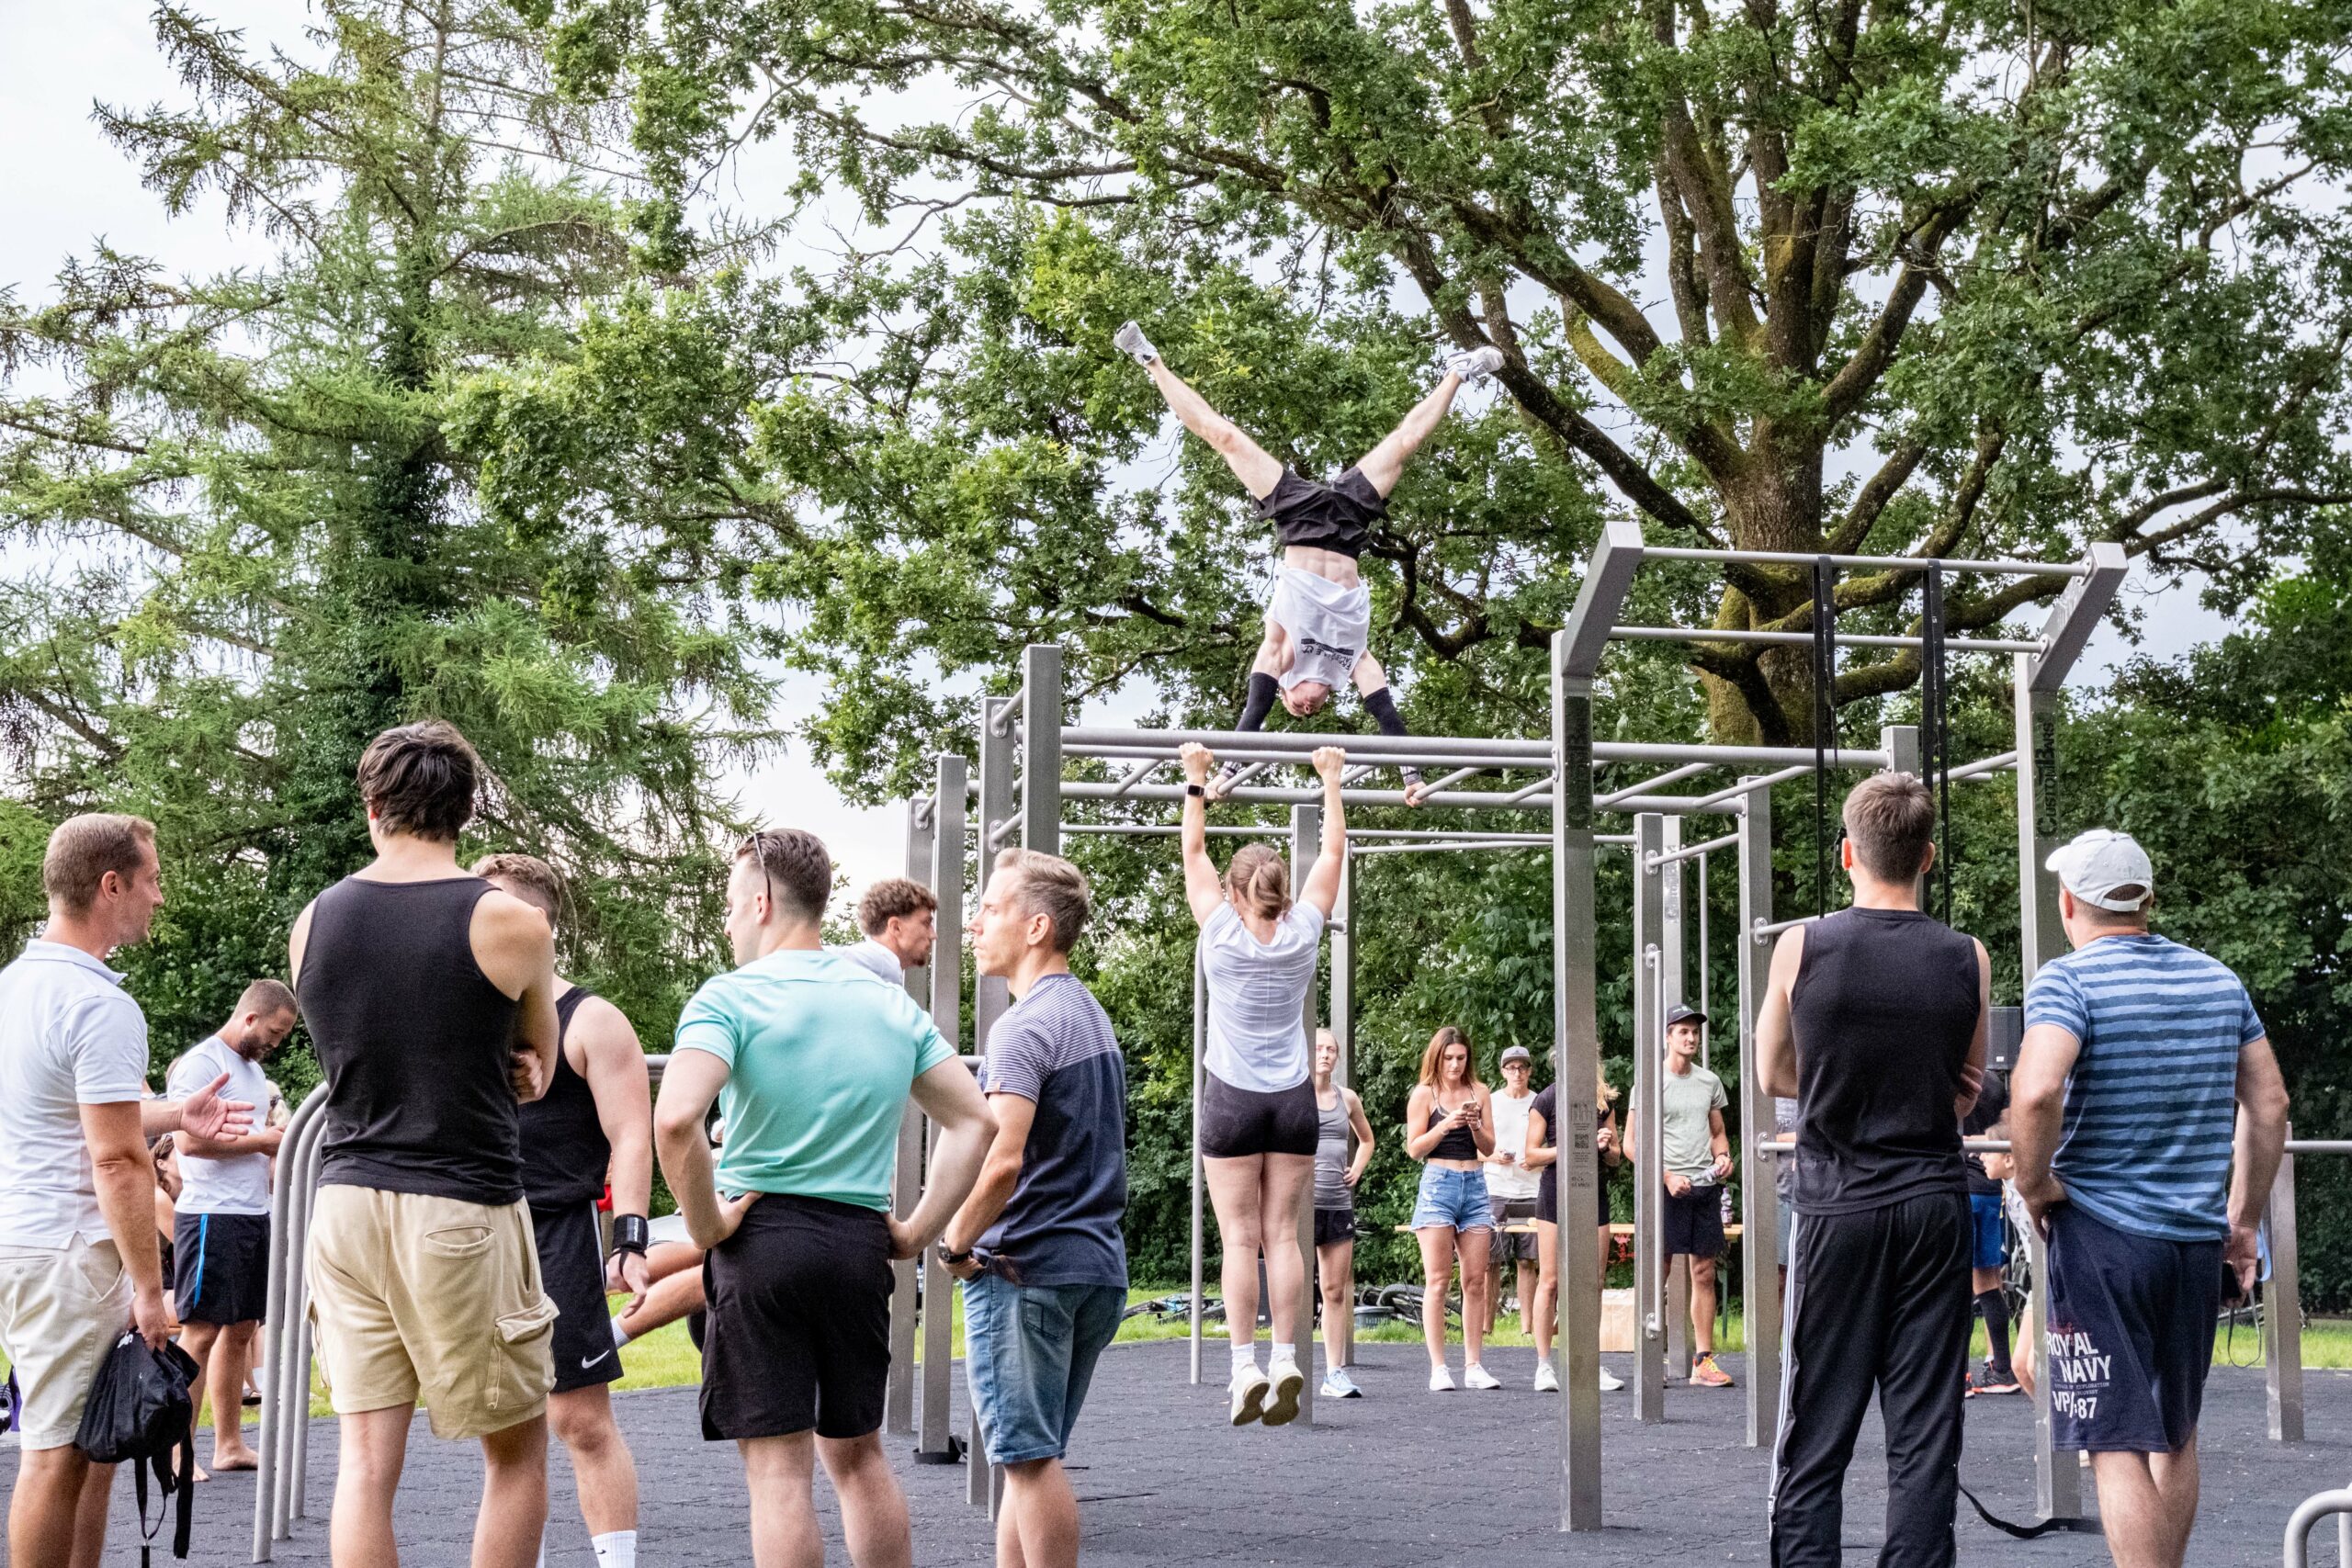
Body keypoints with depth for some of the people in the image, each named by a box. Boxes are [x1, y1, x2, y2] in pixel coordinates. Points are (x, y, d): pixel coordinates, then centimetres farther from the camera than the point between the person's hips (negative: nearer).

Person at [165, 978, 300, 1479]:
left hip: (254, 1215, 9)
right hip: (212, 1214, -9)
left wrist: (283, 1147, 9)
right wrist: (261, 1140, -14)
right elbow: (191, 1140, -20)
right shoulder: (201, 1063, -9)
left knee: (240, 1330, 10)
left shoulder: (253, 1069, 20)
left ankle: (229, 1445, 15)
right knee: (201, 1332, -7)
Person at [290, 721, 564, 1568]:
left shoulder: (312, 923, 6)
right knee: (517, 1454, 9)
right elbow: (537, 1068, 9)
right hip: (462, 1210, -4)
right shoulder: (509, 924, -6)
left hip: (347, 1202, 4)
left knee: (365, 1459, 5)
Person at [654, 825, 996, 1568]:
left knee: (779, 1467, -2)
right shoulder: (892, 1004, 11)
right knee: (858, 1453, 18)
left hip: (762, 1239, -5)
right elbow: (976, 1122, 11)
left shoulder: (731, 997, -7)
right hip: (860, 1243, 5)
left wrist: (707, 1227, -11)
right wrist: (917, 1230, 10)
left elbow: (675, 1121, -23)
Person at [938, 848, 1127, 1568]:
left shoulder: (1025, 1027, -15)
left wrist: (956, 1243, -11)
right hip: (1096, 1265, 9)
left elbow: (1002, 1160, -26)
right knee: (1030, 1457, 14)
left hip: (1024, 1268, -9)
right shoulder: (1090, 1015, 16)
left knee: (1029, 1457, -4)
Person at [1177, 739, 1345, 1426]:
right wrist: (1331, 780, 19)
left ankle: (1246, 1364, -9)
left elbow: (1194, 852, 4)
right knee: (1282, 1234, 2)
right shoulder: (1303, 932, -1)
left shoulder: (1221, 931, -6)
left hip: (1232, 1098, -2)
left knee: (1239, 1238, -3)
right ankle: (1285, 1361, -6)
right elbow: (1333, 852, 10)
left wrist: (1197, 781, 13)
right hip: (1293, 1098, 2)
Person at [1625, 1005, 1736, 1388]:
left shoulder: (1710, 1082, 14)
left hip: (1706, 1186, 5)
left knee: (1704, 1273, 4)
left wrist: (1723, 1157, 1)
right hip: (1667, 1188, -5)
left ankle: (1704, 1361, 5)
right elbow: (1631, 1142, -4)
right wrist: (1666, 1176, -13)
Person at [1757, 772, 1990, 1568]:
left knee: (1814, 1438, 4)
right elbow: (1966, 1092, 11)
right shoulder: (1966, 959, -1)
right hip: (1935, 1203, 2)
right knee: (1925, 1433, 5)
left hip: (1837, 1206, -1)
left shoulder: (1801, 947, -6)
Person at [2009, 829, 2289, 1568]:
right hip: (2197, 1237, 6)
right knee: (2176, 1434, 20)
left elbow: (2036, 1092, -27)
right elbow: (2269, 1104, 12)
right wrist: (2244, 1222, 18)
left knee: (2118, 1445, -4)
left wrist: (2035, 1186, -11)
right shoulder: (2219, 980, 9)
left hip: (2100, 1231, -6)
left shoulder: (2068, 979, -10)